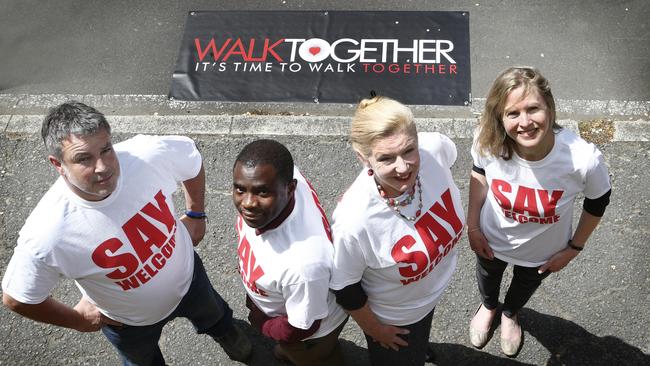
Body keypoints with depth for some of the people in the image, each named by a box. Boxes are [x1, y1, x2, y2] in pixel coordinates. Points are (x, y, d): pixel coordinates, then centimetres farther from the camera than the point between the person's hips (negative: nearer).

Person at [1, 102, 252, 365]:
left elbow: (191, 159, -11)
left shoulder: (149, 154, -36)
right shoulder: (46, 237, -42)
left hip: (188, 276, 3)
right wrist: (78, 320, -9)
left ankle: (226, 333, 73)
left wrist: (195, 215, 0)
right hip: (131, 322, -3)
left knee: (214, 316, 36)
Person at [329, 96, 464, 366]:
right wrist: (374, 329, -7)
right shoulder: (353, 222, -44)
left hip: (434, 288, 5)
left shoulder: (436, 147, -34)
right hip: (393, 318, -5)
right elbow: (345, 290, -23)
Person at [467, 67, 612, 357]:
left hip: (542, 252, 0)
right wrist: (472, 226, -3)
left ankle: (510, 314, 71)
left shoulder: (584, 160, -39)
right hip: (492, 239, 0)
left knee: (527, 284, 34)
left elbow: (597, 203, -16)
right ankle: (488, 306, 71)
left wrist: (573, 249, -6)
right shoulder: (489, 143, -35)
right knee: (488, 275, 34)